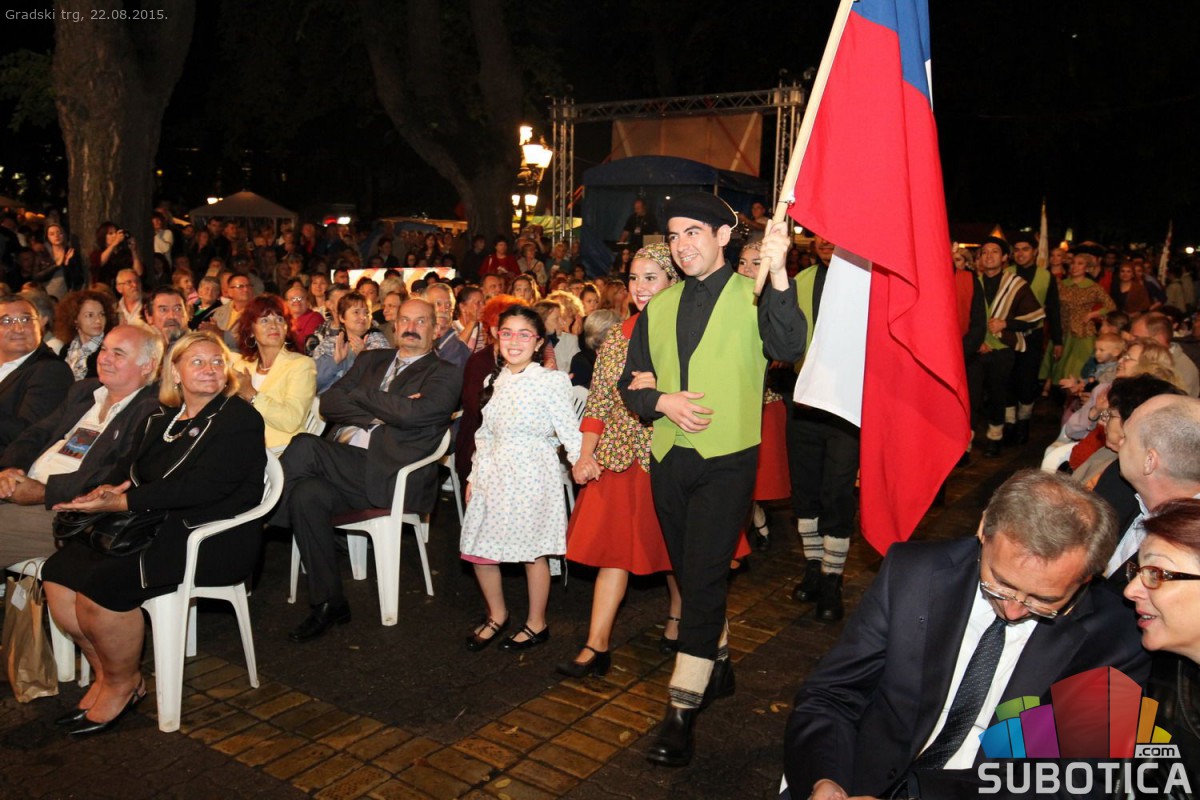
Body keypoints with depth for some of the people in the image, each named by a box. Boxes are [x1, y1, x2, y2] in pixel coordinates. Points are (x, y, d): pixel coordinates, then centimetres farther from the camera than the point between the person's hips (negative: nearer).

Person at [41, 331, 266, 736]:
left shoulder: (239, 419, -8)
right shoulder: (162, 419, 17)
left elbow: (203, 487, -19)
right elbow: (130, 468, 15)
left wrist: (123, 502, -20)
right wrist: (107, 490, -11)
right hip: (152, 526, 8)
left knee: (101, 583, -24)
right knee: (58, 574, -10)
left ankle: (124, 684, -1)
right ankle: (104, 672, 7)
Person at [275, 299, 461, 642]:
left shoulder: (444, 375, 4)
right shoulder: (372, 359, 22)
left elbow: (410, 413, -15)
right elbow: (328, 402, 10)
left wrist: (360, 395, -2)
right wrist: (378, 414, -6)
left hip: (389, 476, -6)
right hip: (347, 465, 6)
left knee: (304, 445, -25)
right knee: (307, 495, -26)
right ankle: (329, 604, -12)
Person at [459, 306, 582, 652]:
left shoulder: (551, 381, -8)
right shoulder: (495, 381, 11)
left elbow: (569, 431, -10)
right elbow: (484, 434, 16)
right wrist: (474, 475, 15)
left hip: (532, 476, -6)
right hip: (494, 474, 6)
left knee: (533, 551, 5)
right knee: (478, 549, 7)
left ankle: (536, 624, 24)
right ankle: (497, 615, 30)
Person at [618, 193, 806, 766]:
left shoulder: (752, 296, -5)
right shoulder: (659, 308, 11)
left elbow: (788, 348, -25)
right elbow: (630, 382, 11)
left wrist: (779, 274, -39)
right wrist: (662, 401, -10)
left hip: (727, 459, -5)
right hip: (668, 458, 6)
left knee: (703, 578, -8)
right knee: (690, 573, 17)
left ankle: (682, 709, 1)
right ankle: (718, 665, 39)